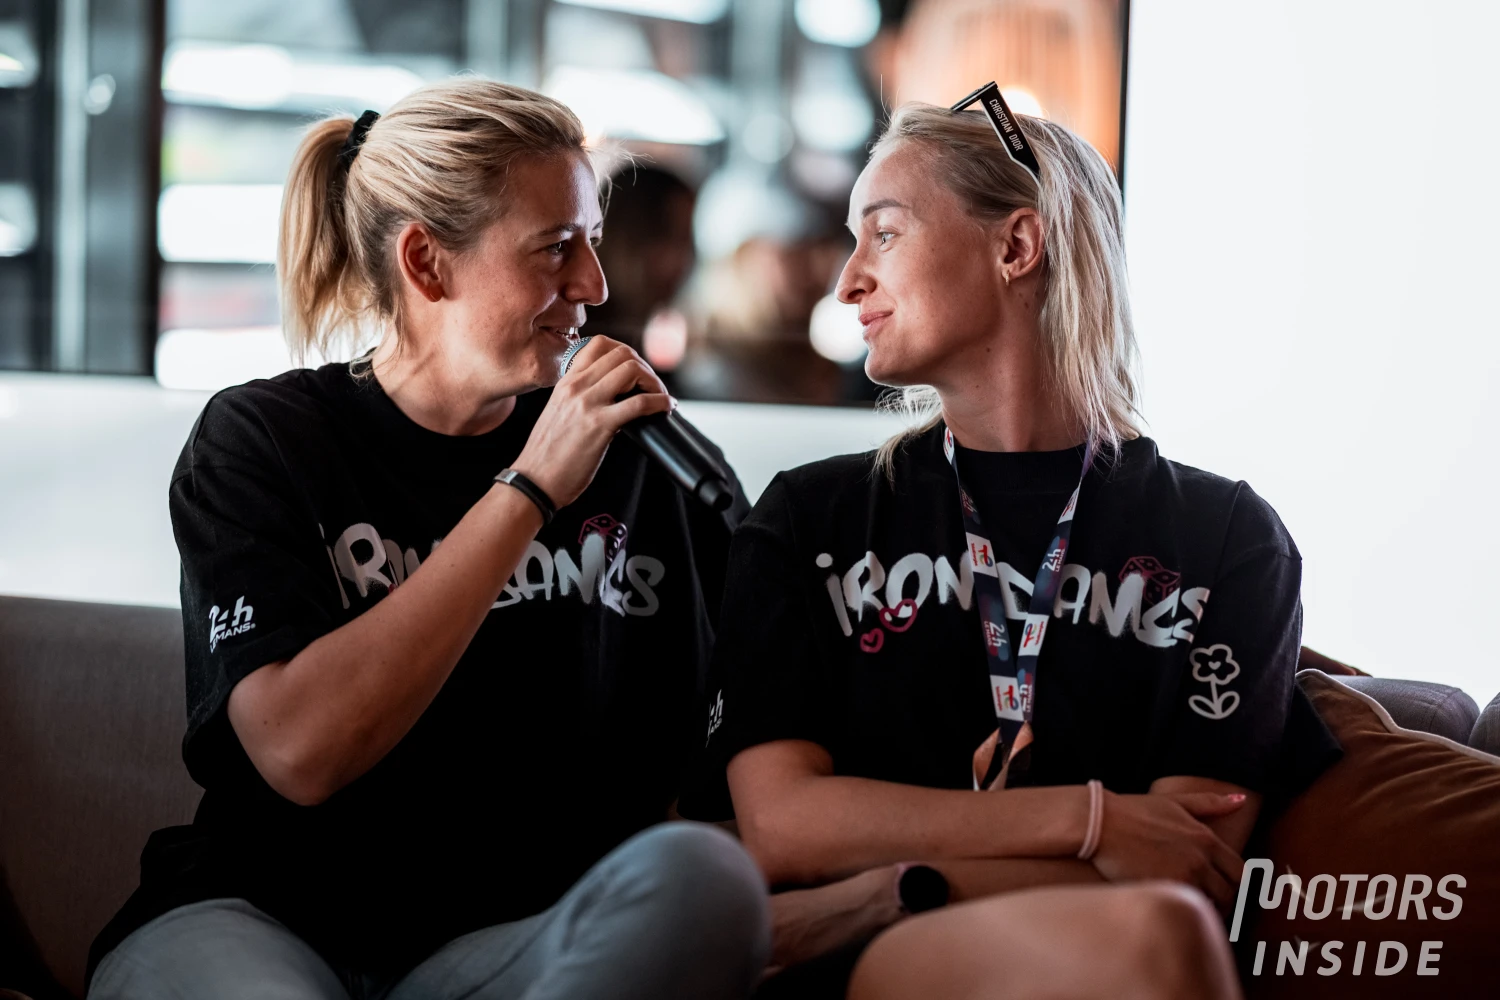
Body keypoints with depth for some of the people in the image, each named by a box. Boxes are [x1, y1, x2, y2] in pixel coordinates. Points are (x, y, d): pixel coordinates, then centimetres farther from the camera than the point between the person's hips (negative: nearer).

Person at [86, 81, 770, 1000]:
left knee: (703, 875, -29)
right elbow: (301, 752, -14)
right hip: (258, 922, -4)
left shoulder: (638, 450, 8)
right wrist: (529, 489, -14)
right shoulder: (262, 438, 2)